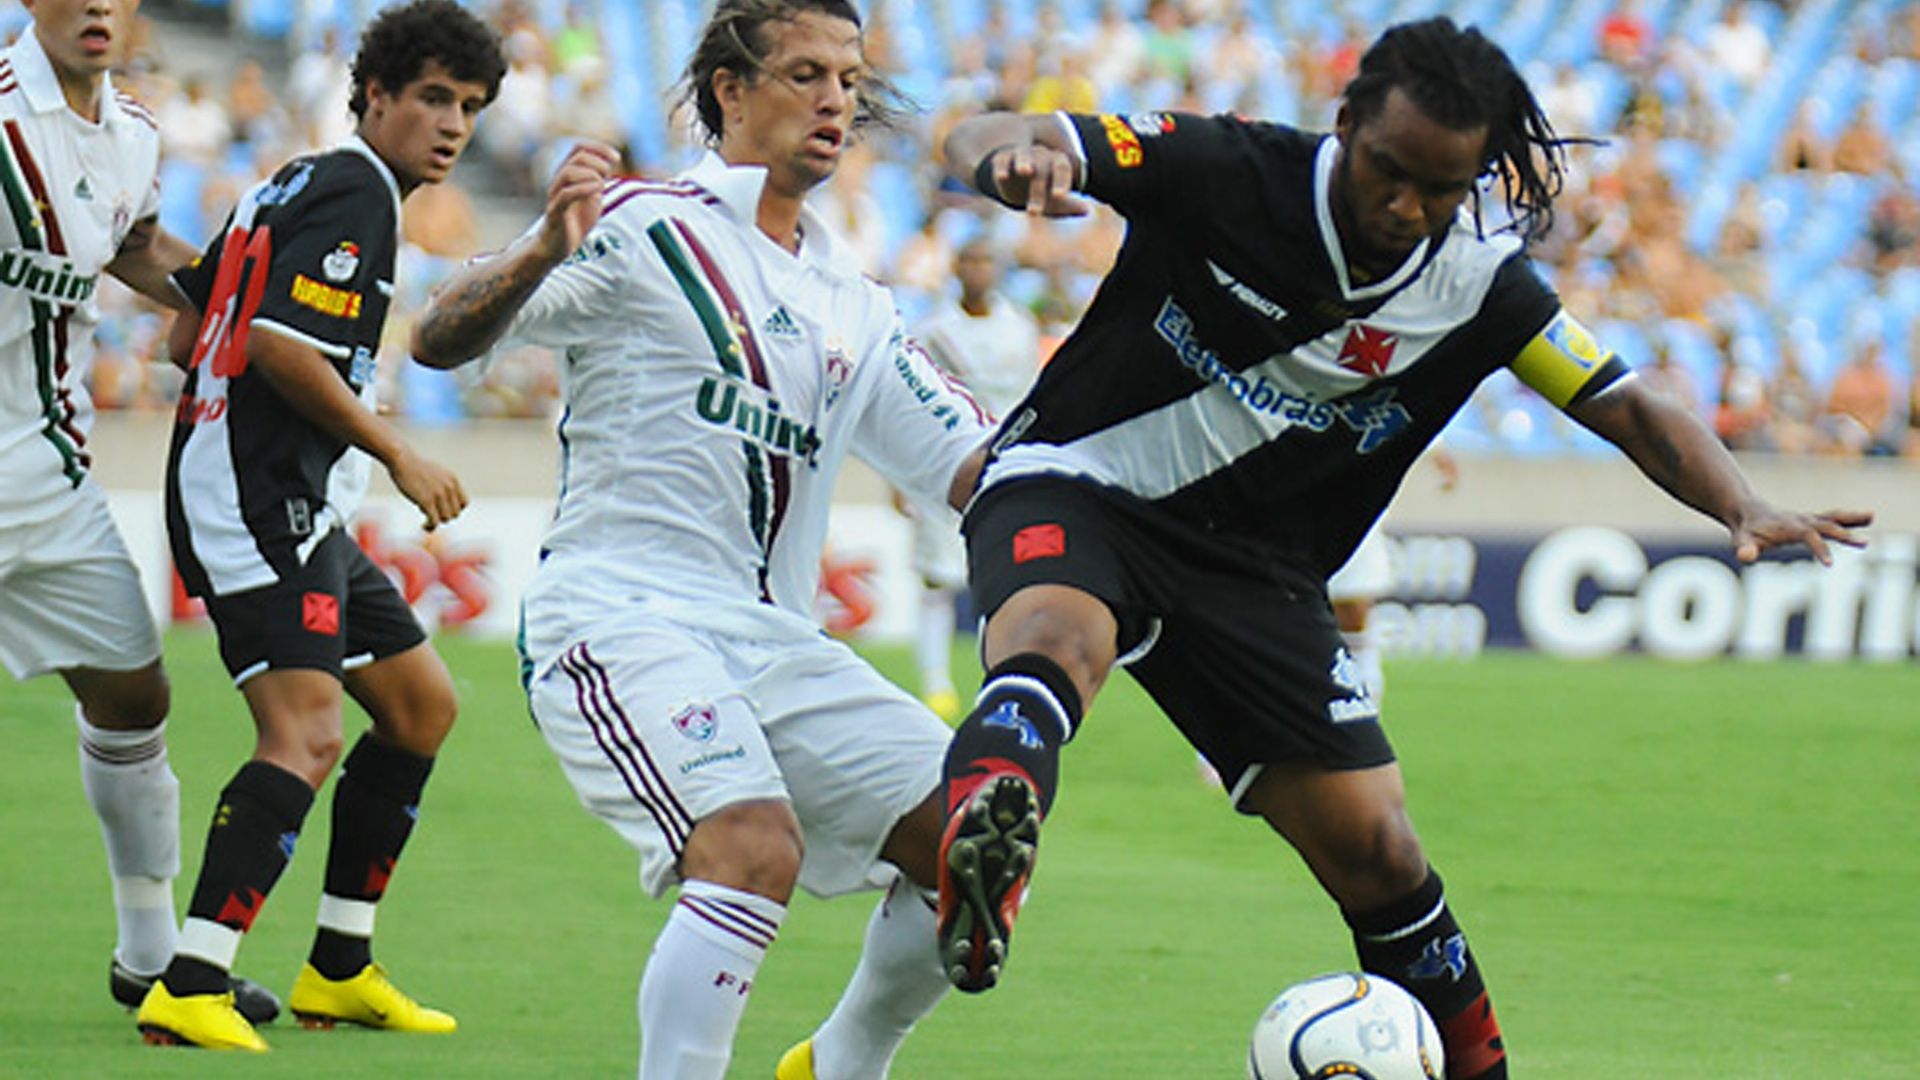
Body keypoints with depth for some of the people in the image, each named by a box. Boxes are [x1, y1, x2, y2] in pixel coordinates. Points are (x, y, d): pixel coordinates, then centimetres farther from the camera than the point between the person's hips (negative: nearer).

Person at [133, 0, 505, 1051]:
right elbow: (279, 346, -22)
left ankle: (340, 967, 21)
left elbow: (187, 331, 21)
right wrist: (396, 453, -14)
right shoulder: (352, 196, -11)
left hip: (298, 513, 11)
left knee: (422, 705, 18)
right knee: (307, 736, -22)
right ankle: (187, 991, -30)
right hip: (261, 504, -11)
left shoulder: (295, 185, 19)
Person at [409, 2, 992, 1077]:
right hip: (621, 617, -7)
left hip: (777, 644, 7)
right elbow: (442, 339, -11)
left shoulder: (852, 304, 19)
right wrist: (540, 255, -30)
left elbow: (970, 465, 19)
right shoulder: (645, 228, -2)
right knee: (758, 847, -29)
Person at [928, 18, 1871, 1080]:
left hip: (1253, 567, 4)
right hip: (1075, 485, -4)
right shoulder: (1229, 172, -15)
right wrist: (1014, 153, -44)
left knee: (1378, 857, -1)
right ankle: (980, 844, -70)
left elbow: (1629, 409, 0)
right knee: (1055, 640, -39)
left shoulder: (1480, 287, -5)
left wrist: (1744, 508, -19)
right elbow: (980, 142, -18)